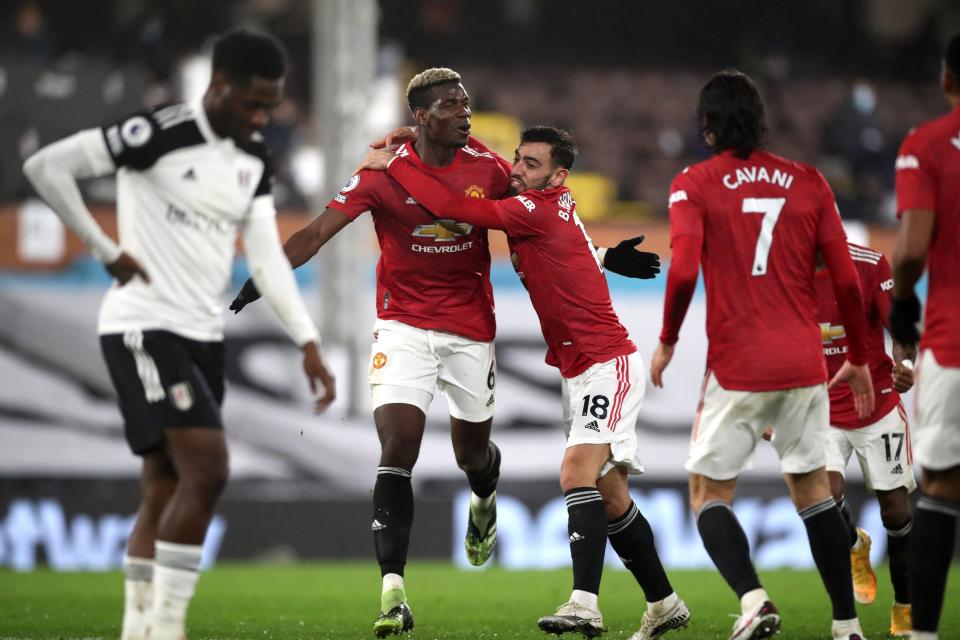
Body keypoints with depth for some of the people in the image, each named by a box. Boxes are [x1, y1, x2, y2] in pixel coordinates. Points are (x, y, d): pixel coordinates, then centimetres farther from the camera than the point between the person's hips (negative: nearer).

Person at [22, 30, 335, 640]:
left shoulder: (253, 158, 10)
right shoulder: (158, 133, -14)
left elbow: (267, 258, 9)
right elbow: (46, 166, -15)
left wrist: (309, 343, -1)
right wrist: (109, 252, -11)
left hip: (203, 335, 8)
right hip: (145, 327, -8)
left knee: (164, 494, 7)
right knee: (206, 469, -19)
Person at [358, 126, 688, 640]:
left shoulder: (539, 210, -18)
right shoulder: (543, 205, 9)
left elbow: (454, 207, -23)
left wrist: (393, 163, -13)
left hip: (607, 366, -10)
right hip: (579, 371, 10)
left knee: (577, 472, -24)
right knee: (610, 498, 13)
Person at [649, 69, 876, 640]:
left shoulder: (694, 185, -2)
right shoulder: (808, 182, 6)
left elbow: (684, 271, -15)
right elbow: (847, 282, 4)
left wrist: (667, 341, 0)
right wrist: (859, 361, 15)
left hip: (736, 368, -3)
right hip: (804, 365, 3)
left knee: (710, 492, 7)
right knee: (812, 487, 16)